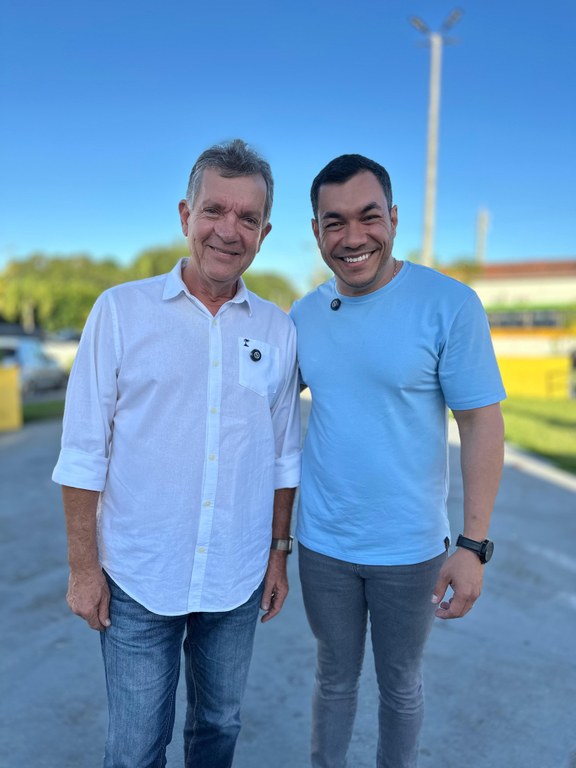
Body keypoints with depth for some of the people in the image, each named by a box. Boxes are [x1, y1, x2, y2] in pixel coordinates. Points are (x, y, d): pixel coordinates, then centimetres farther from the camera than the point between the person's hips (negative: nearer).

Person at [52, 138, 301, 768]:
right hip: (138, 579, -2)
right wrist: (83, 567, -6)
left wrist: (279, 551, 8)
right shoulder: (122, 310, -8)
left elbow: (283, 456, 6)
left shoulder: (278, 331, 0)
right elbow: (83, 452, -7)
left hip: (238, 581, 3)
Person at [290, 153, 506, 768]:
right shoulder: (304, 315, -2)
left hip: (410, 548, -2)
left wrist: (474, 545, -14)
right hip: (322, 543, 3)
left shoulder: (449, 304, -14)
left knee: (400, 684, 20)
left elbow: (481, 423, -12)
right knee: (335, 678, 22)